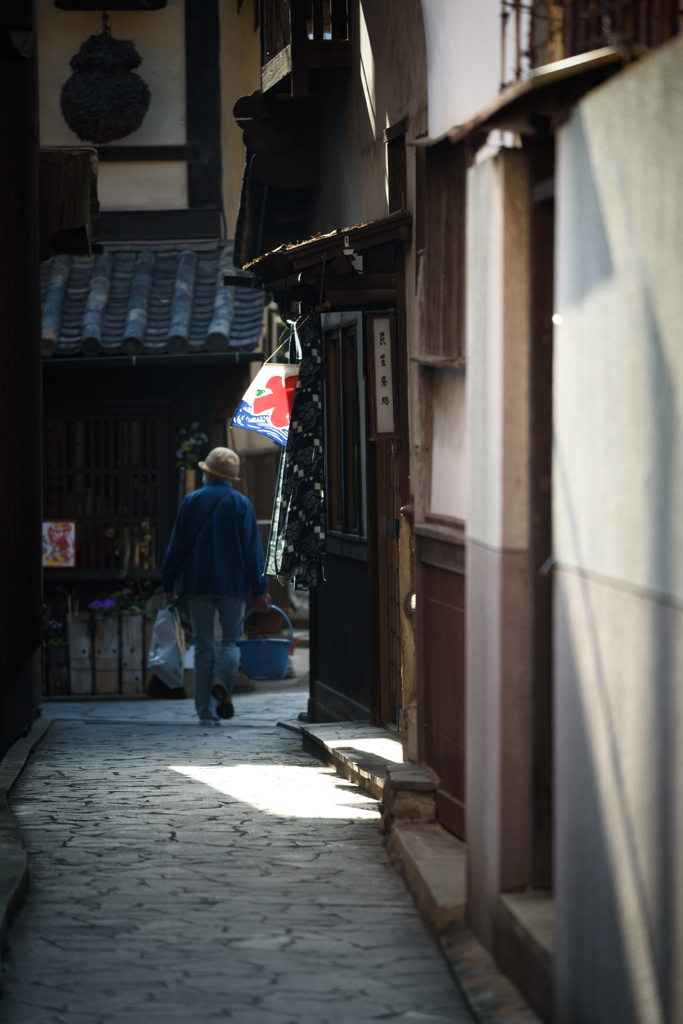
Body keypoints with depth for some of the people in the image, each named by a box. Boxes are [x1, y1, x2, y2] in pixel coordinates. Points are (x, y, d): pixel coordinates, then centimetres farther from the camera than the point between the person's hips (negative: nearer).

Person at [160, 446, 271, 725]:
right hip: (233, 584, -1)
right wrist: (260, 590, 0)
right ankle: (222, 681, -20)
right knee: (230, 641, 11)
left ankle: (206, 711, 2)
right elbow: (253, 550, -3)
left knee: (204, 647, 6)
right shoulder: (241, 504, -1)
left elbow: (177, 546, 2)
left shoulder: (192, 502, 0)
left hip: (199, 584, 1)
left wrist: (168, 584, 9)